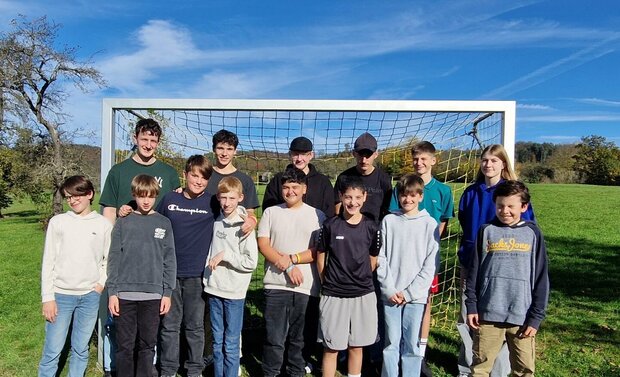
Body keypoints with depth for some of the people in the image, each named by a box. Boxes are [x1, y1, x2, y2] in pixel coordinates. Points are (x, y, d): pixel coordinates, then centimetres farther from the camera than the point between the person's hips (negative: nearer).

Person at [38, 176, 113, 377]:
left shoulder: (104, 224, 1)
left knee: (81, 350, 11)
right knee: (52, 351, 3)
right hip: (61, 295, -1)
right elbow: (48, 262, 0)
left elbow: (109, 259, 8)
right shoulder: (58, 222, 0)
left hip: (90, 296, 1)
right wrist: (48, 298, -4)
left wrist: (102, 283, -5)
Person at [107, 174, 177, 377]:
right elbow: (114, 259, 3)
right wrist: (112, 292, -2)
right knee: (125, 345, 7)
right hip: (125, 294, 0)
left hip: (153, 294, 0)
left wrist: (167, 292, 0)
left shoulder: (164, 223, 4)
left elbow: (169, 260, 3)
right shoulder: (123, 222, 3)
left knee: (147, 344, 9)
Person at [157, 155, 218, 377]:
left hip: (197, 274, -1)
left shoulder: (213, 203, -1)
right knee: (169, 324, 10)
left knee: (195, 325, 11)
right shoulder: (169, 199, 3)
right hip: (169, 272, 1)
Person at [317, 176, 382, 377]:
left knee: (356, 345, 15)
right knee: (331, 348, 7)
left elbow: (373, 260, 9)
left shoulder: (372, 227, -4)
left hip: (363, 295, 2)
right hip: (334, 295, -2)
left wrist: (361, 280, 11)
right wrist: (328, 283, 6)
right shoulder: (330, 226, -8)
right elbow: (320, 256, 3)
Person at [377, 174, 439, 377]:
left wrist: (410, 292, -8)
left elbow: (431, 263, -2)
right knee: (391, 343, 8)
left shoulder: (429, 224, 0)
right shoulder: (389, 221, 4)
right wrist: (390, 289, -7)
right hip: (390, 294, 1)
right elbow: (381, 258, 3)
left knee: (412, 344, 5)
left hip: (416, 295, -1)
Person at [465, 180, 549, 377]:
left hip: (522, 316, 0)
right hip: (488, 314, 0)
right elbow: (474, 272, 5)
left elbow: (541, 278, 2)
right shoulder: (487, 231, 2)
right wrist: (471, 306, 1)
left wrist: (536, 316, -2)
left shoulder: (532, 233, 1)